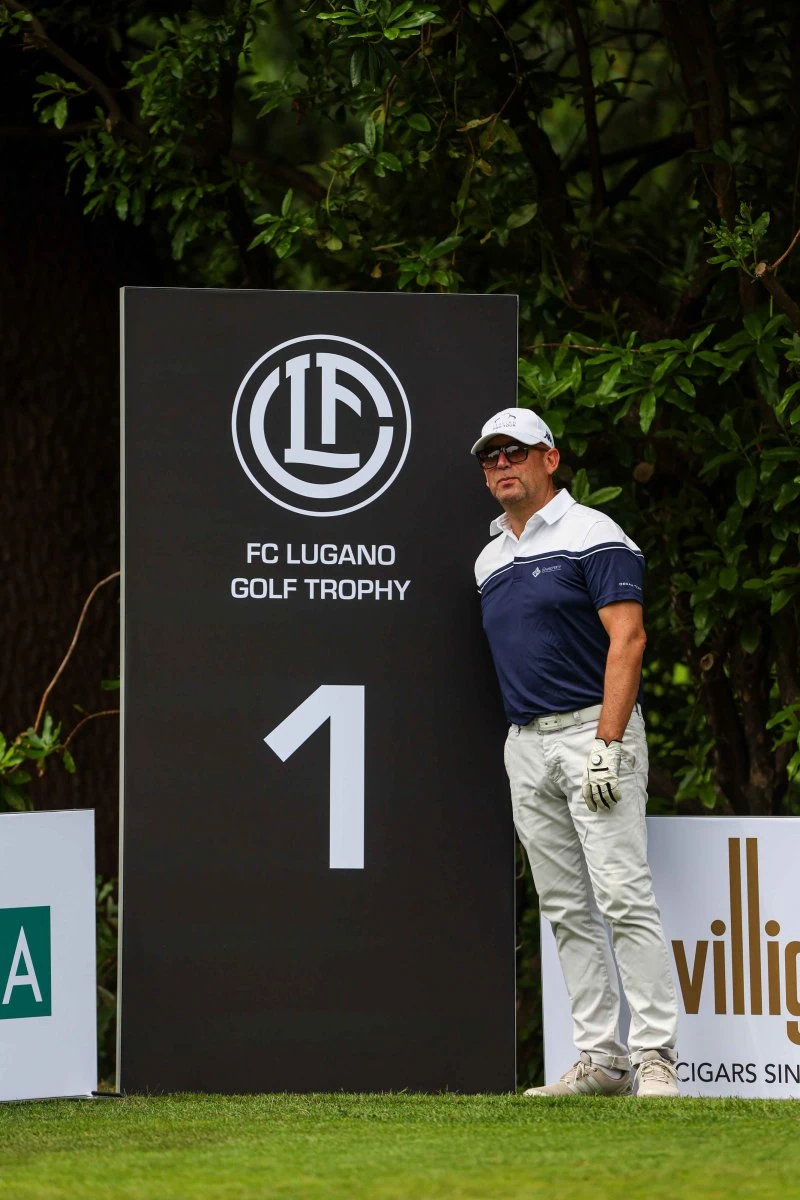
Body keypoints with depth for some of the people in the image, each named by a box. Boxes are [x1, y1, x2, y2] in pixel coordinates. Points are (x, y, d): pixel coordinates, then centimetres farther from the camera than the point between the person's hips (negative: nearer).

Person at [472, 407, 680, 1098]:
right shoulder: (491, 561, 17)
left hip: (594, 731, -8)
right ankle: (600, 1059, 7)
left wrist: (607, 746, -20)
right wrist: (521, 744, 17)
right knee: (566, 909, 5)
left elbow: (627, 639, -13)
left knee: (624, 897, -13)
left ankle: (656, 1058, -14)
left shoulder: (593, 536, -5)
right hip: (526, 746, 8)